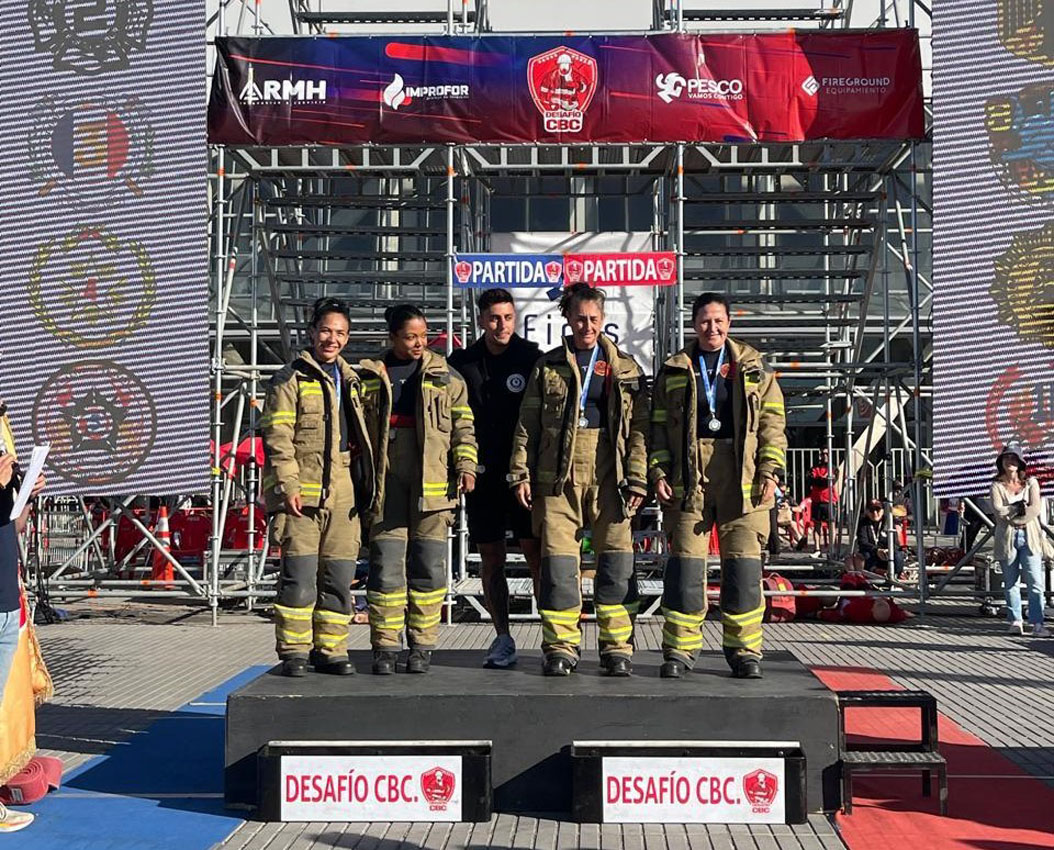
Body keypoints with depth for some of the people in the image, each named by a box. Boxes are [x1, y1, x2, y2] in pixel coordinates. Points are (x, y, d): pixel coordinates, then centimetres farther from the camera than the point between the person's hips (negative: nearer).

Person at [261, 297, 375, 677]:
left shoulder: (349, 381, 20)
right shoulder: (291, 379, 0)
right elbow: (277, 435, -7)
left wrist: (363, 484, 19)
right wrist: (288, 484, -16)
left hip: (341, 492, 6)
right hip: (302, 491, -6)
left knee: (339, 577, 7)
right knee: (299, 574, -6)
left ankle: (330, 649, 15)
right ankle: (294, 651, 4)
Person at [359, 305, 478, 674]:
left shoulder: (444, 375, 10)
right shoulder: (370, 376, 10)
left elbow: (462, 425, 10)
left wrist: (466, 466, -2)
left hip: (432, 484, 0)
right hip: (386, 484, 1)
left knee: (428, 566, 1)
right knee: (385, 566, -1)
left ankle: (422, 646, 11)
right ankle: (385, 647, 7)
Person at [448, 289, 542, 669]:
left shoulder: (532, 358, 0)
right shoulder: (462, 363, 7)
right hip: (482, 474, 3)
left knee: (536, 554, -5)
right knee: (491, 558, 7)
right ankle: (503, 639, 16)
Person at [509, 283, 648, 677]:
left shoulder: (624, 368, 10)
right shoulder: (547, 366, 11)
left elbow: (639, 428, 5)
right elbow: (527, 424, 9)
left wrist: (637, 479, -3)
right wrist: (521, 472, 0)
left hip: (609, 476, 0)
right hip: (558, 477, 0)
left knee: (616, 562, 0)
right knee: (557, 561, -1)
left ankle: (617, 647, 9)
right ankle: (561, 647, 9)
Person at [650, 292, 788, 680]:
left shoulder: (753, 368, 12)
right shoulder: (673, 371, 13)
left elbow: (772, 422, 8)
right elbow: (659, 425, 10)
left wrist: (770, 471, -2)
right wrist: (658, 471, -2)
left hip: (742, 478, 0)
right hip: (689, 476, 0)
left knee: (743, 562, -1)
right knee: (685, 562, -1)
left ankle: (744, 650, 9)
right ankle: (679, 650, 7)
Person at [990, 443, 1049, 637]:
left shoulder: (1031, 482, 10)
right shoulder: (997, 485, 7)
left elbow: (1036, 507, -3)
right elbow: (998, 510, -8)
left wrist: (1018, 520, -12)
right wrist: (1021, 507, -7)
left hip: (1029, 537, 0)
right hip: (1007, 538, 0)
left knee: (1035, 583, -9)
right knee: (1010, 583, 5)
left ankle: (1037, 624, -11)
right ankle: (1015, 621, 13)